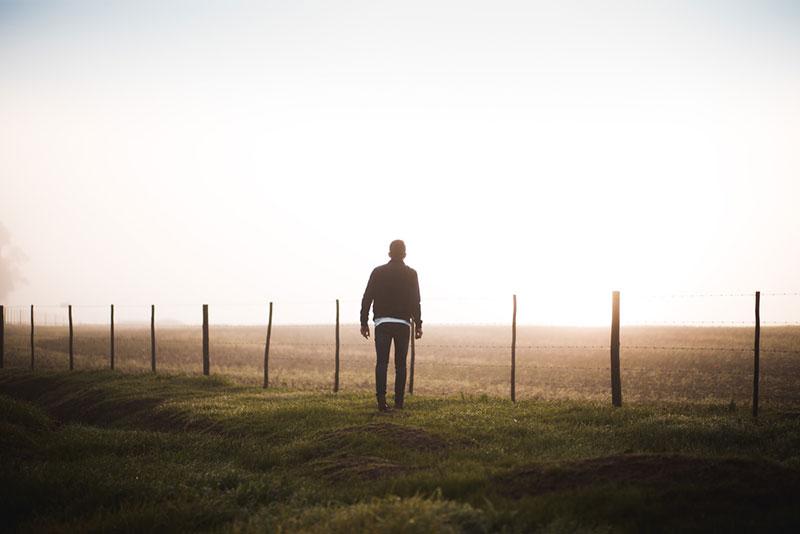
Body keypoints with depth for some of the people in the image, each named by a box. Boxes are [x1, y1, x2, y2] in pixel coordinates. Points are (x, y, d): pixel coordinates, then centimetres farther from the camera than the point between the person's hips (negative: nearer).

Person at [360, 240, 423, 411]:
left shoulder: (378, 272, 3)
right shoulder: (411, 274, 2)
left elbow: (367, 298, 1)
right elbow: (415, 302, -2)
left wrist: (364, 322, 6)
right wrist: (418, 324, 4)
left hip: (382, 323, 0)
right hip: (403, 323, 0)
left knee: (381, 362, -1)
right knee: (400, 364, 7)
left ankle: (381, 399, -15)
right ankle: (398, 401, 5)